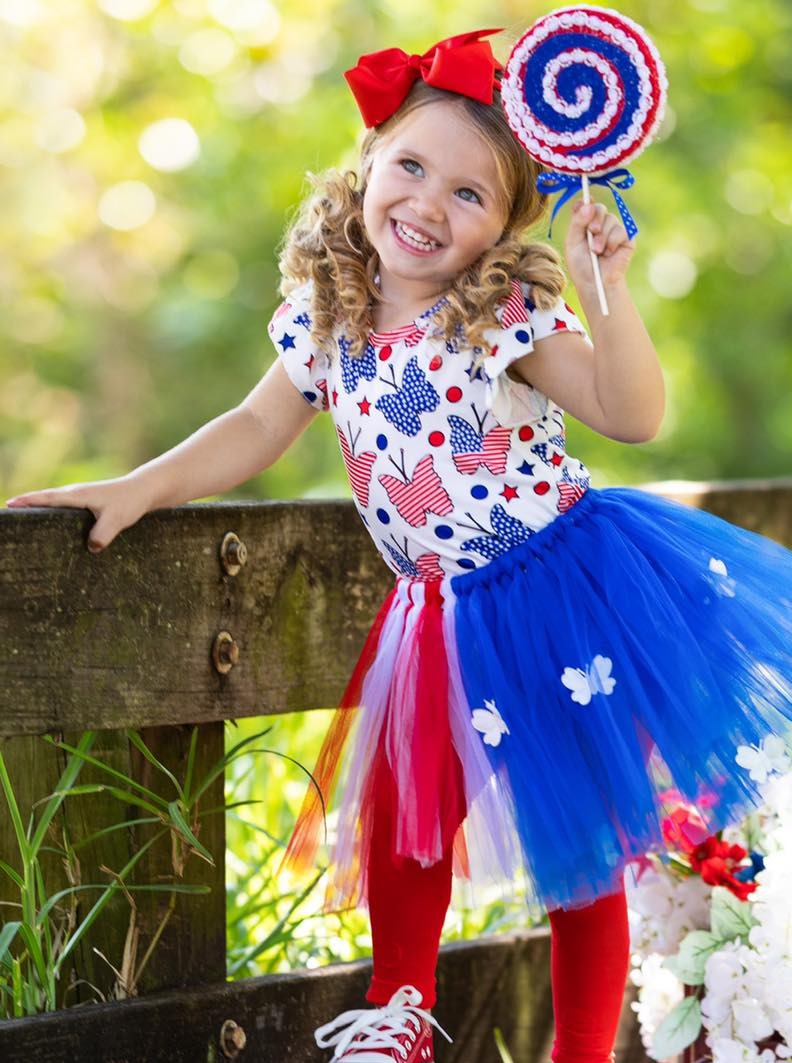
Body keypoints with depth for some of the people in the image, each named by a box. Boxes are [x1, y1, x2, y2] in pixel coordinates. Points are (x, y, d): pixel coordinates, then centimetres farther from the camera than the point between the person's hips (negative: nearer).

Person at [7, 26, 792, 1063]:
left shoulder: (509, 317, -16)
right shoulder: (325, 316, -1)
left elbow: (633, 414, -22)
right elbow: (257, 429, 11)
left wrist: (607, 286, -31)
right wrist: (139, 489, 4)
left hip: (563, 590, -4)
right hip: (445, 616, 5)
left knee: (579, 841, 4)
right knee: (403, 812, 9)